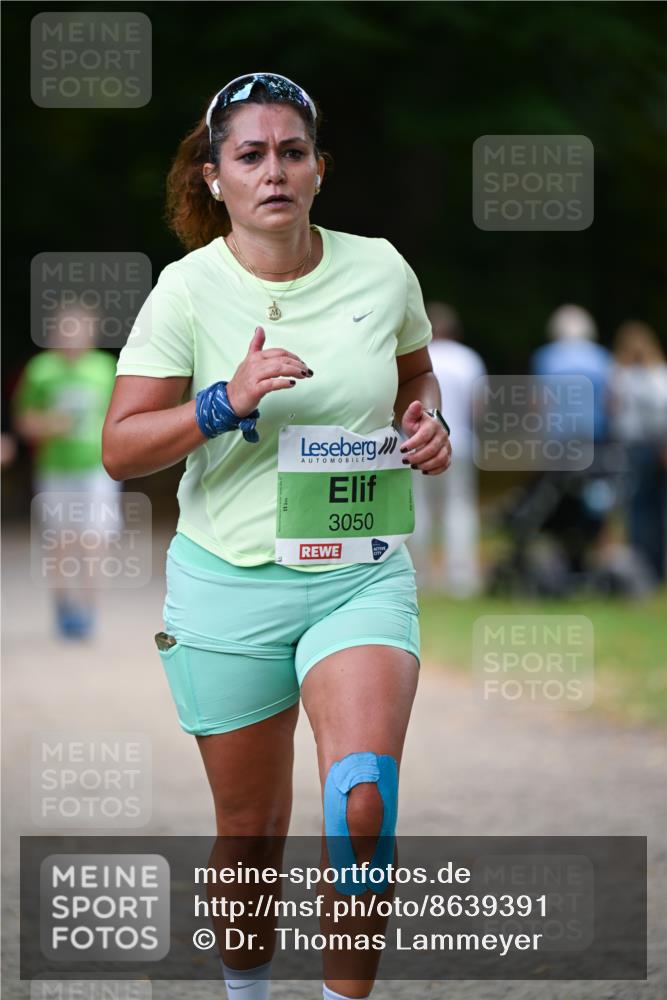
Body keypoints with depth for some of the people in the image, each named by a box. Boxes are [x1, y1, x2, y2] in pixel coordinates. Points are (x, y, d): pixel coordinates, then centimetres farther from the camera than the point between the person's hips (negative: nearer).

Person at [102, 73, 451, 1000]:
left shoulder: (381, 270, 0)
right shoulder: (187, 290, -6)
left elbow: (416, 371, 22)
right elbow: (120, 449, -7)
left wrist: (427, 423, 0)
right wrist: (225, 403, -21)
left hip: (362, 577, 1)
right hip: (228, 585, 0)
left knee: (364, 800, -22)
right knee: (251, 829, 8)